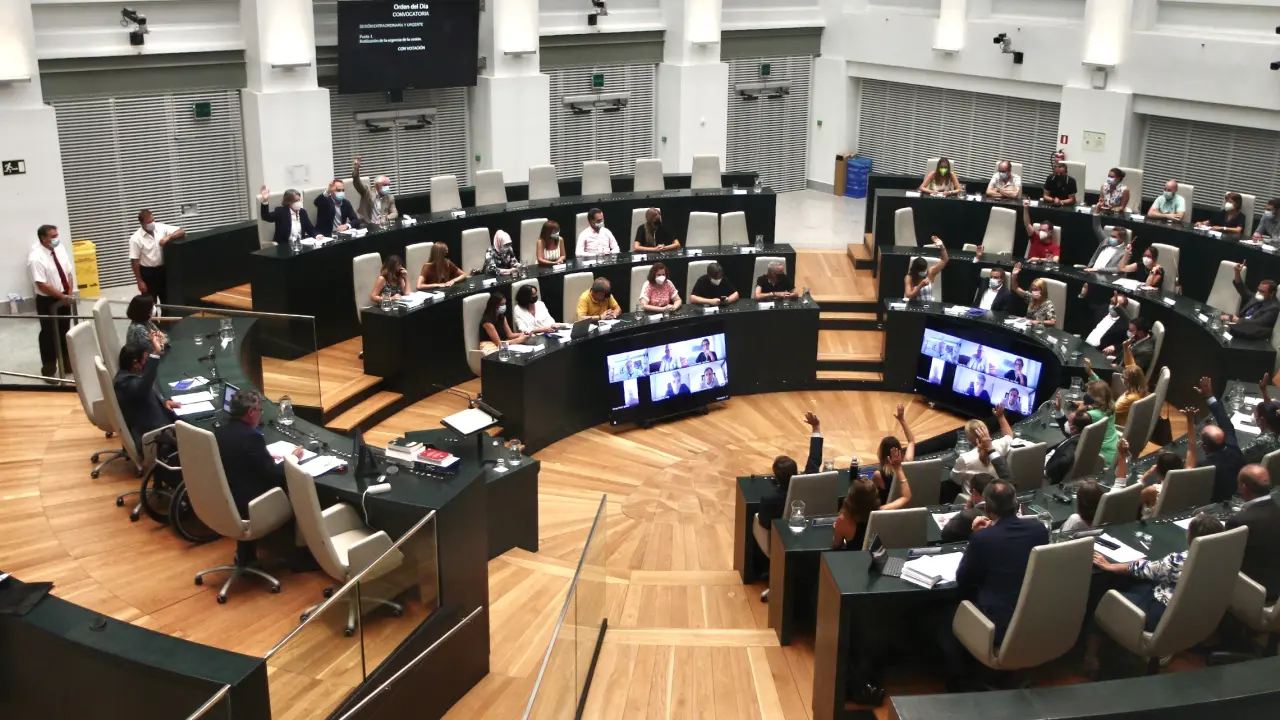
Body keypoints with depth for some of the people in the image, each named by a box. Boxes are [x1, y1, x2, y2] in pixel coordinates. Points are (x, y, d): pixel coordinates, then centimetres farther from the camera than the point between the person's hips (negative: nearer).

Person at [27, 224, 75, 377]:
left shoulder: (60, 248, 0)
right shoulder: (36, 258, -21)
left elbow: (69, 272, 6)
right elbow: (42, 285, -24)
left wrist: (69, 294, -5)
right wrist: (63, 296, -19)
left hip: (64, 299, 6)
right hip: (47, 301, -6)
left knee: (64, 332, 18)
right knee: (49, 335, 6)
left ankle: (66, 363, 34)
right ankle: (48, 369, 20)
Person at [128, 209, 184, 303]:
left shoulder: (161, 228, -5)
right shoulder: (136, 239, -14)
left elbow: (181, 231, -3)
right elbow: (134, 261, -12)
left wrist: (168, 237, -22)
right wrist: (140, 281, -12)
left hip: (162, 269, 4)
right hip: (147, 272, -4)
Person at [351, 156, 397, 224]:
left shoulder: (390, 198, 13)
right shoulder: (368, 193, 4)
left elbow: (395, 214, 6)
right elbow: (357, 183, -10)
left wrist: (385, 218, -16)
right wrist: (356, 170, -30)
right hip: (366, 225, -2)